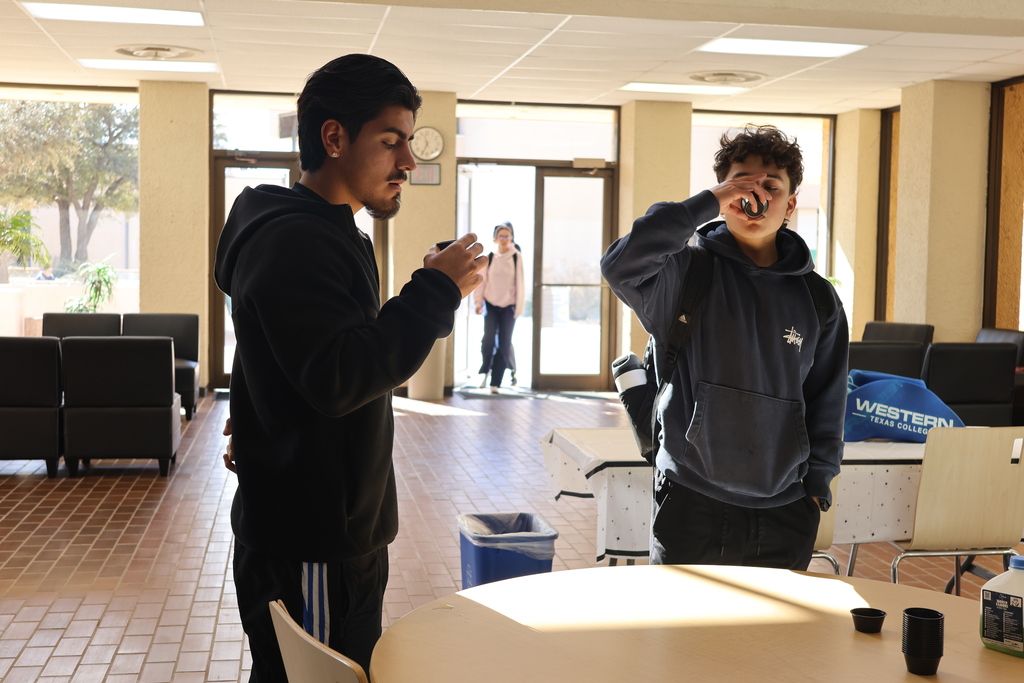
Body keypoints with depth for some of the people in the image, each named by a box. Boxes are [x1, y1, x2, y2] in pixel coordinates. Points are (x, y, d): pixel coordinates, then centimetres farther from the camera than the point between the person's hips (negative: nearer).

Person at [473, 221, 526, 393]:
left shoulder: (516, 258, -1)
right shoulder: (489, 258, 2)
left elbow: (520, 283, 2)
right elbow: (482, 280, 5)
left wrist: (519, 307, 1)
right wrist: (478, 301, -2)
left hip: (508, 306, 0)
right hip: (491, 304, 0)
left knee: (504, 345, -1)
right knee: (488, 338, -17)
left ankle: (495, 382, 5)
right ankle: (484, 371, 5)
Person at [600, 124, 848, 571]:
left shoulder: (818, 299, 7)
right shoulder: (685, 275, -5)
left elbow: (827, 401, 12)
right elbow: (620, 265, -26)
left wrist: (817, 484, 7)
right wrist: (706, 204, -22)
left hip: (784, 510, 3)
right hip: (690, 504, -3)